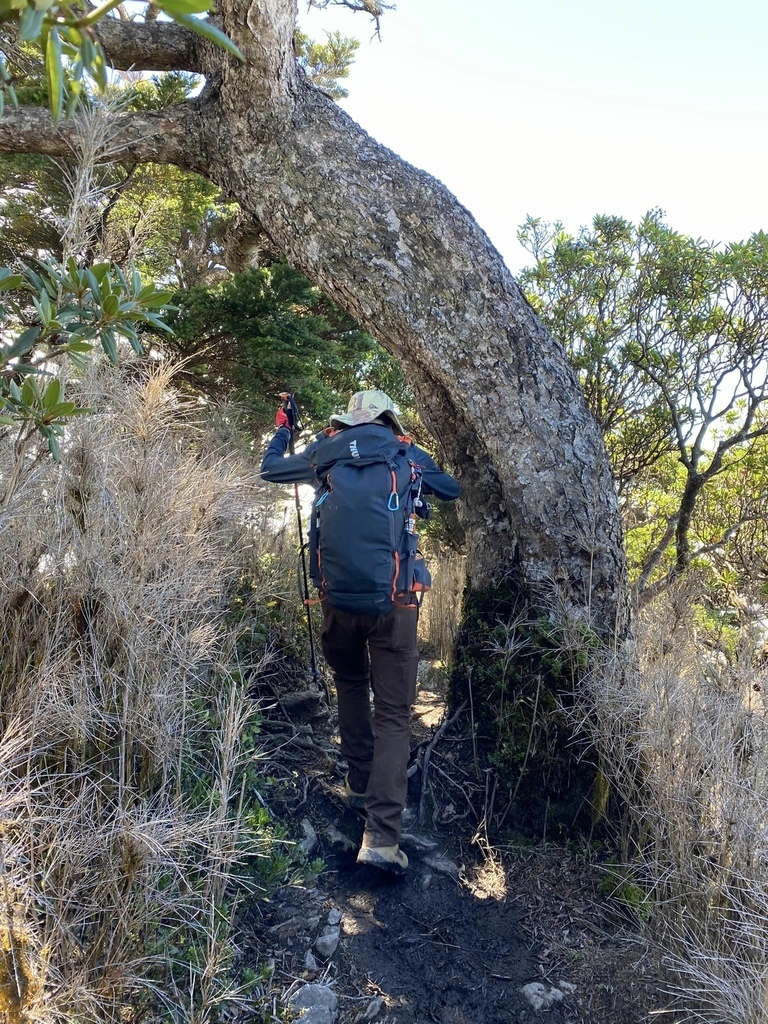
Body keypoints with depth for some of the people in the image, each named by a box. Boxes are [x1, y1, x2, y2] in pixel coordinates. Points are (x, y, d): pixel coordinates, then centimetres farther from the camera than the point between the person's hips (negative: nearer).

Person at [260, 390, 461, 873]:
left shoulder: (327, 449, 8)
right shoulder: (408, 453, 8)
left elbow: (270, 469, 23)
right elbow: (452, 489, 24)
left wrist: (282, 428, 41)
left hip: (340, 596, 2)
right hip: (395, 600, -1)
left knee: (351, 686, 27)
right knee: (393, 713, 1)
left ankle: (360, 781, 36)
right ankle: (382, 836, -6)